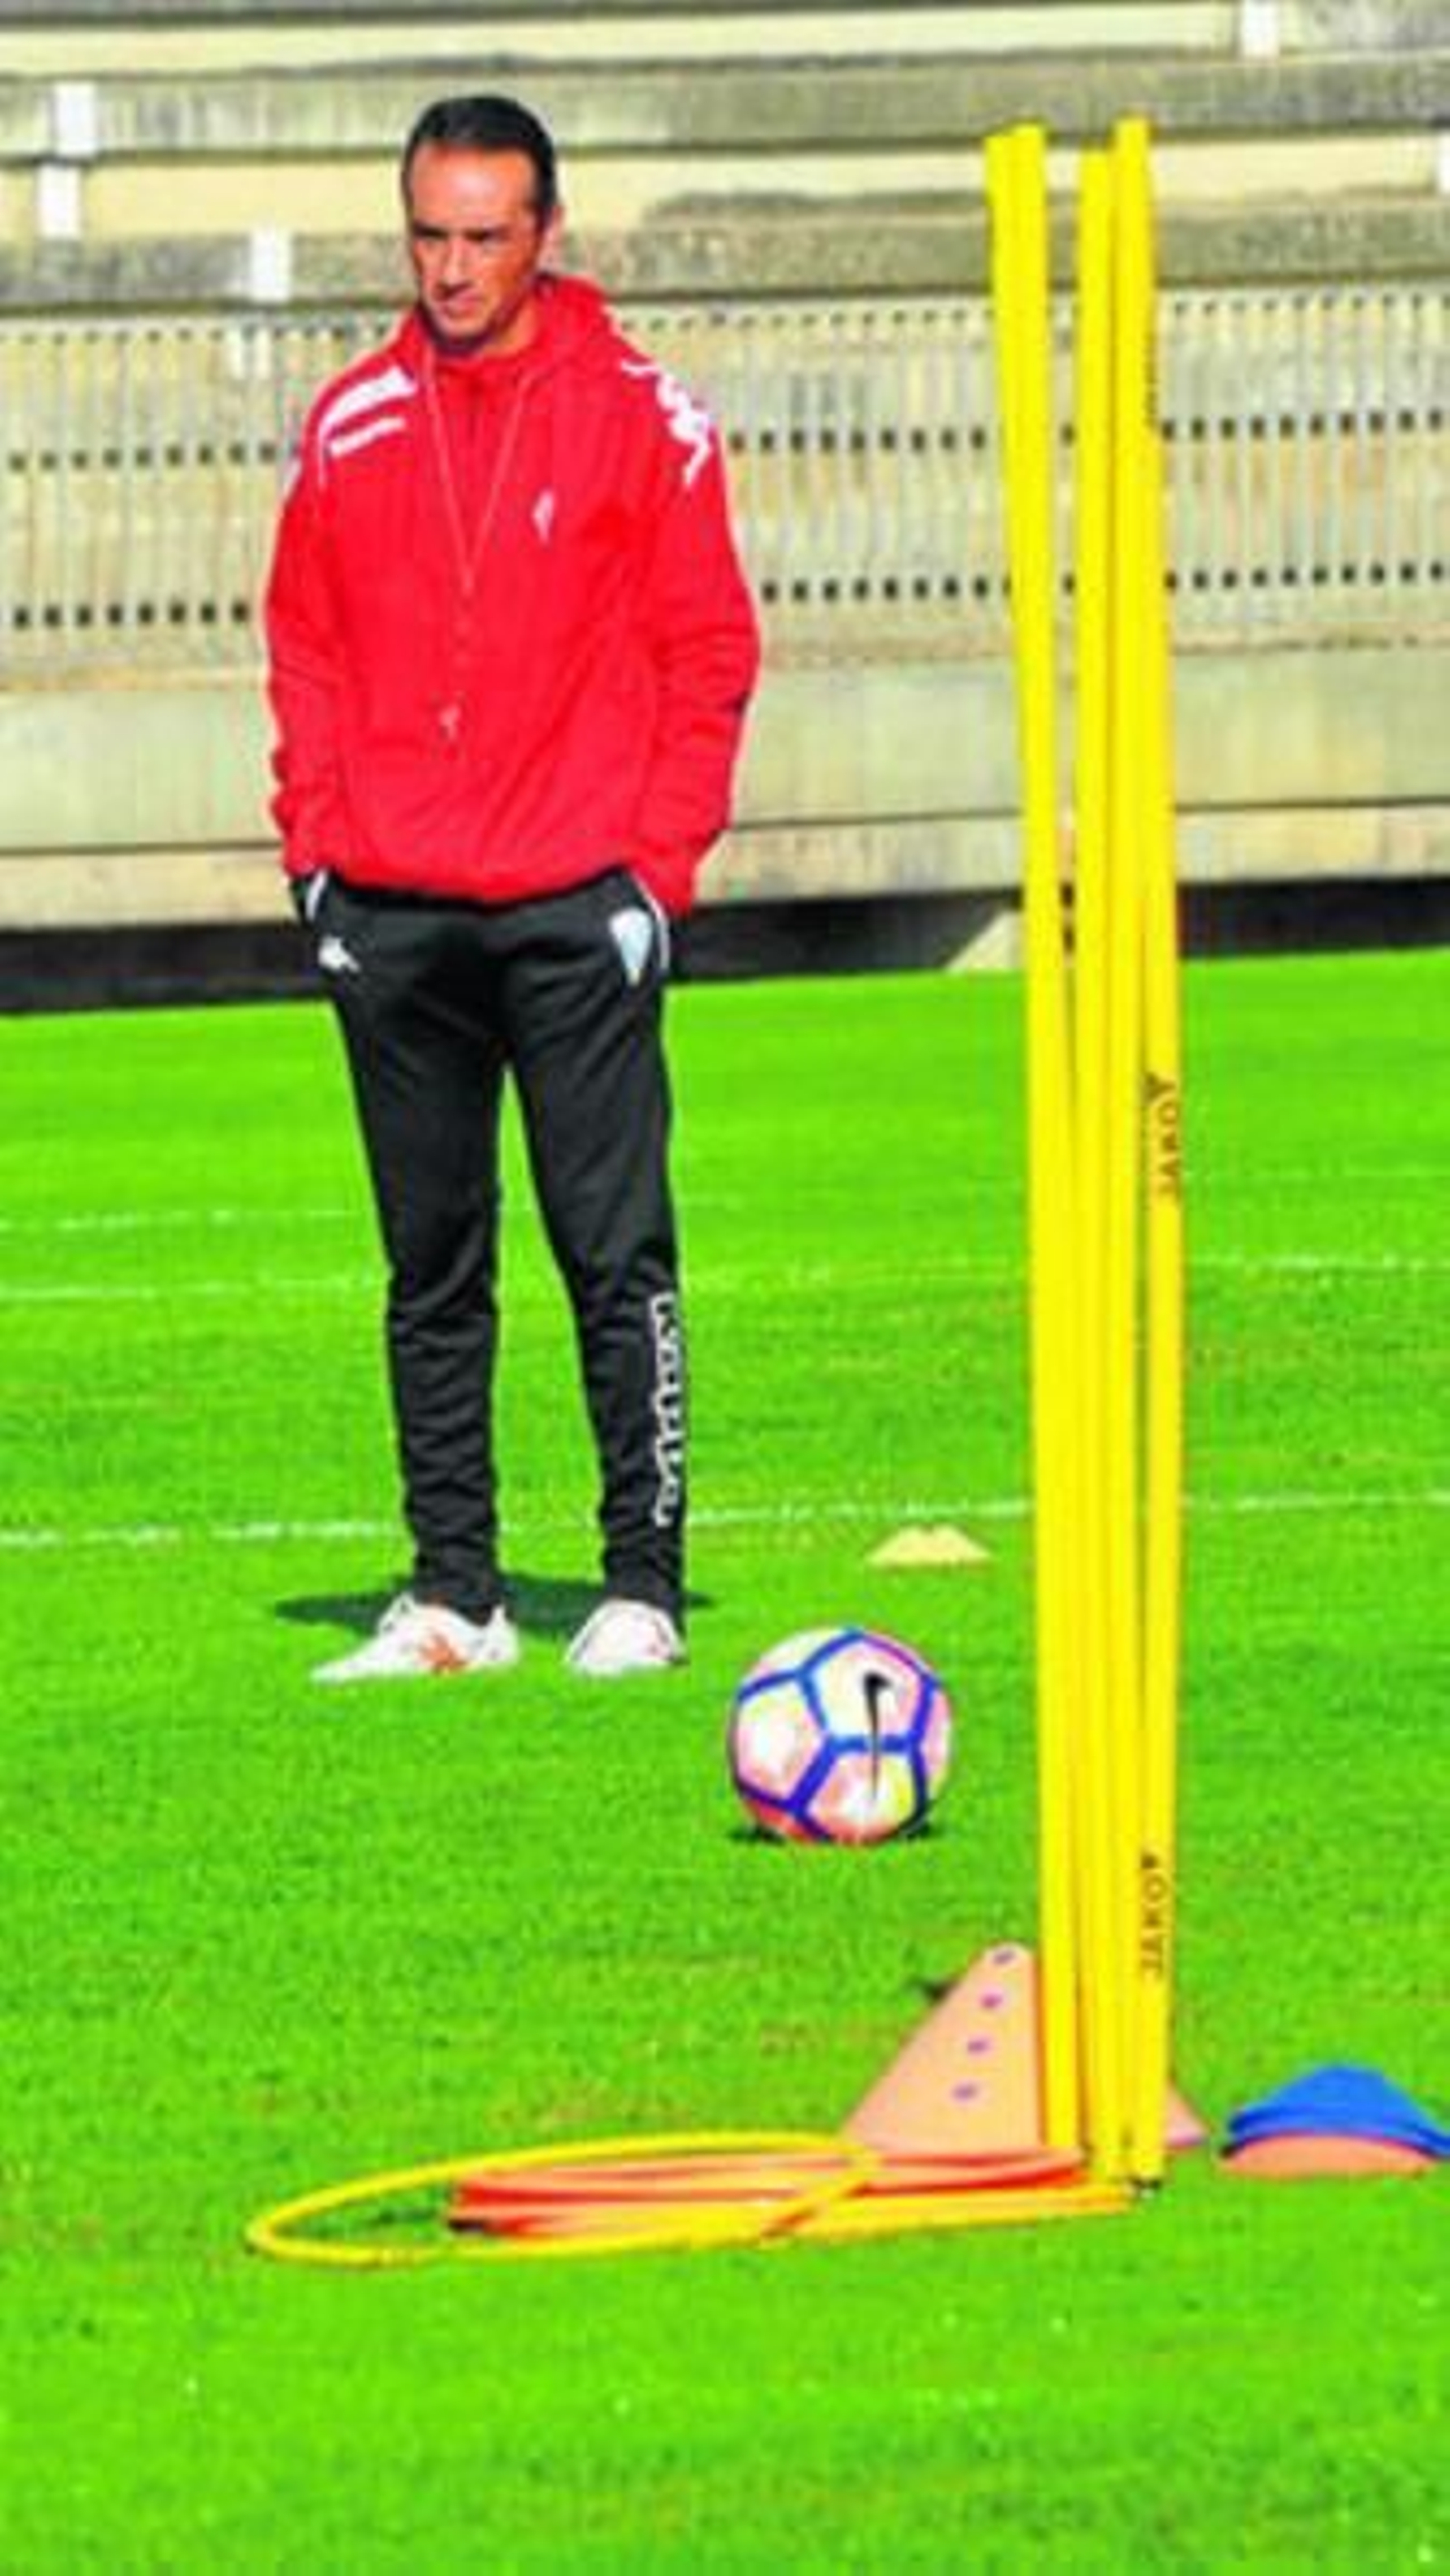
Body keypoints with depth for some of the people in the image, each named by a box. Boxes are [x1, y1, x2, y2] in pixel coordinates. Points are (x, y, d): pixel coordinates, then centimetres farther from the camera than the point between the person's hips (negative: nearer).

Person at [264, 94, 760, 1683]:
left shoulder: (640, 419, 0)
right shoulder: (352, 427, 10)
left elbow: (708, 654, 1)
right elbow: (306, 649, 15)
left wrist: (661, 867, -6)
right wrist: (315, 848, 4)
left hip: (577, 909, -3)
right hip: (391, 917, 3)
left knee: (616, 1254, -4)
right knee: (431, 1268, 6)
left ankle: (643, 1581, 1)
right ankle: (453, 1595, 9)